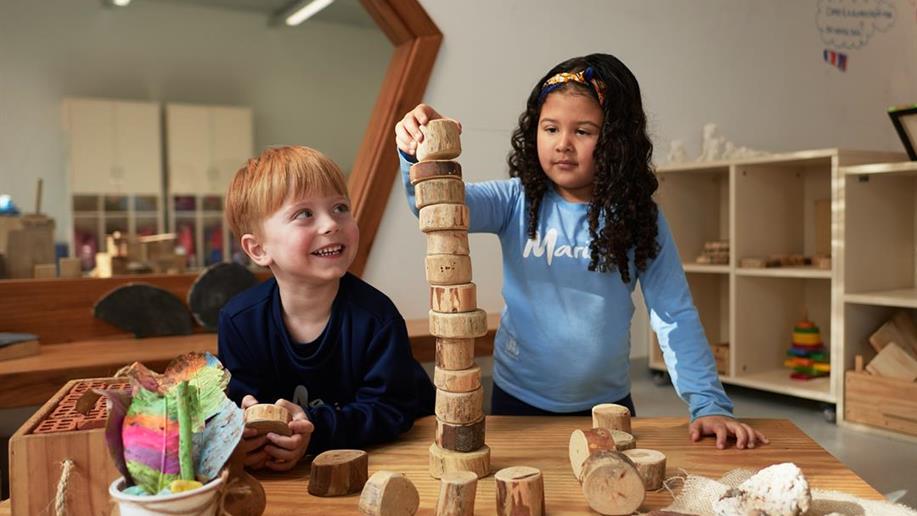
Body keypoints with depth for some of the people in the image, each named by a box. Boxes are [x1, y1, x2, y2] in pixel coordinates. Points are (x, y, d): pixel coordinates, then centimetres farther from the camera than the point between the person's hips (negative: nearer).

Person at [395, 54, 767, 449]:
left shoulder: (640, 219, -8)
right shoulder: (517, 202, -9)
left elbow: (675, 317, -9)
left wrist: (710, 404, -15)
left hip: (606, 404, 0)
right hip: (518, 400, 0)